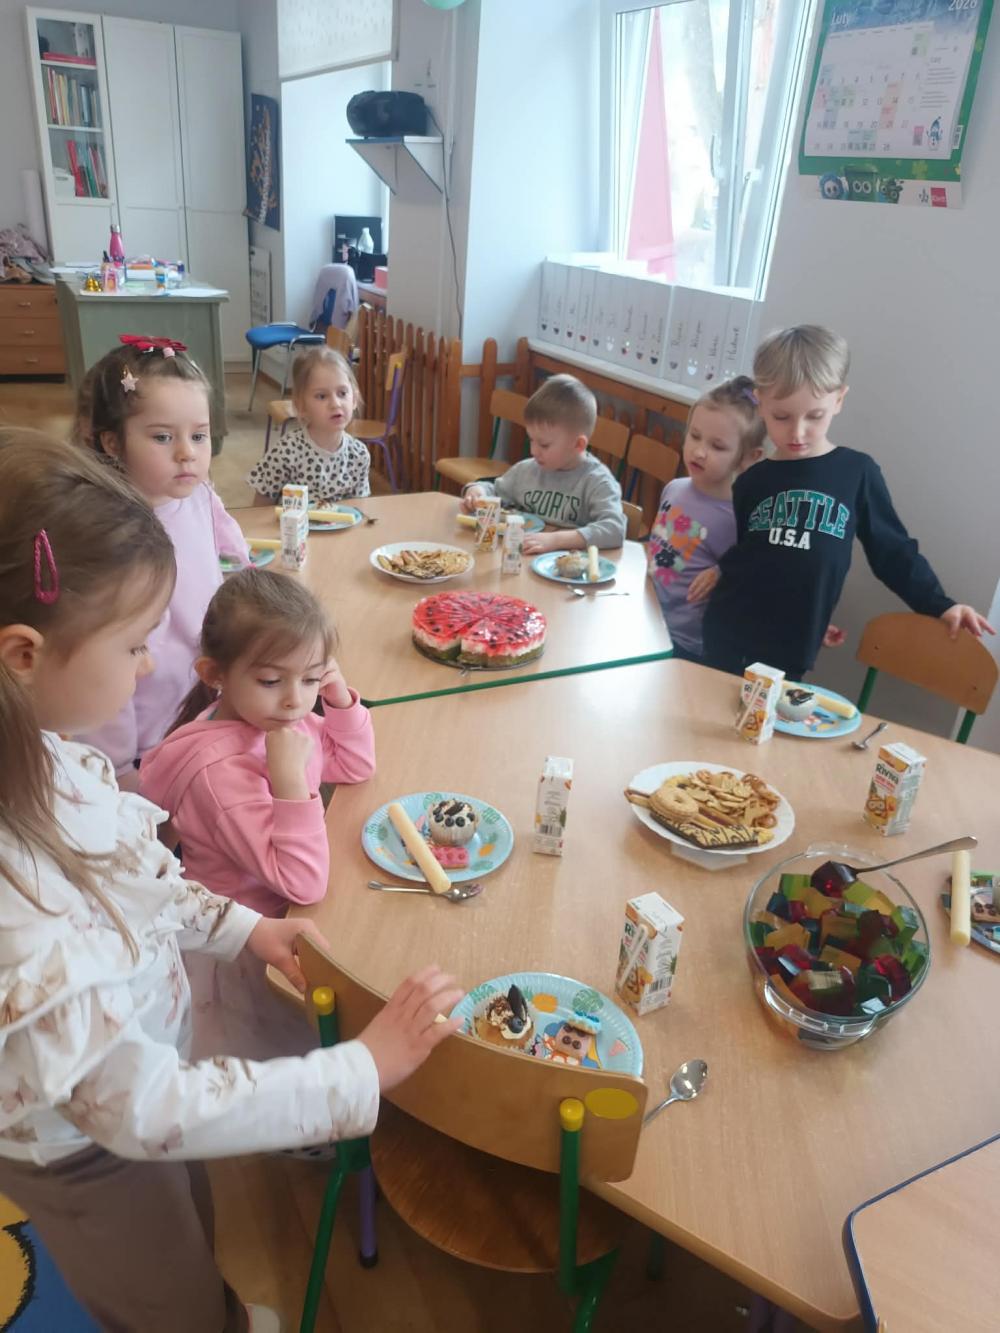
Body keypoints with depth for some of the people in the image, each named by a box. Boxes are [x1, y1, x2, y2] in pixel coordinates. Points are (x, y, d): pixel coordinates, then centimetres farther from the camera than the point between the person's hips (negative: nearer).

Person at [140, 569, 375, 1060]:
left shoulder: (270, 714, -9)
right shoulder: (221, 770, -32)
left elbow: (356, 766, 7)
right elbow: (303, 882, -30)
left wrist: (341, 699, -10)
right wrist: (289, 776, -38)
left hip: (291, 912, 7)